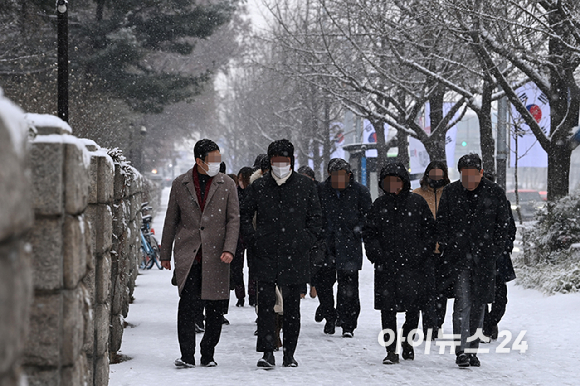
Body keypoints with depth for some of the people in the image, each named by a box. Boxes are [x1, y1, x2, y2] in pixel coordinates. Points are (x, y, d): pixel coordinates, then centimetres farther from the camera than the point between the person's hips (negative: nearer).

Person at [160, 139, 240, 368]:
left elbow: (233, 219, 4)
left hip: (215, 256, 1)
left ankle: (208, 355, 16)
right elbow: (171, 220, 12)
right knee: (188, 303, -13)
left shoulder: (227, 185, 6)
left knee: (215, 308, 2)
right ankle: (187, 356, -6)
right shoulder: (180, 184, 6)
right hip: (188, 254, -1)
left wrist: (229, 249, -9)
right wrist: (165, 253, 13)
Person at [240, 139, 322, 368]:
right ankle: (267, 353, -6)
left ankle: (289, 354, 13)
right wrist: (254, 241, 0)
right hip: (265, 257, 0)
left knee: (292, 306, 6)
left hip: (295, 257, 0)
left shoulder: (305, 186, 5)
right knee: (265, 304, -7)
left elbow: (315, 218, 9)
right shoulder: (259, 186, 6)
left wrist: (305, 242, -2)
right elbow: (244, 216, 12)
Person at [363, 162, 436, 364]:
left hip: (412, 264, -1)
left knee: (412, 305, 3)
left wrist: (423, 255, -2)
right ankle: (391, 350, 1)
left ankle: (408, 342, 26)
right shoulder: (380, 204, 10)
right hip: (386, 265, 1)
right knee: (387, 307, -4)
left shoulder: (417, 202, 5)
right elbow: (369, 232, 13)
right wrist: (376, 253, -1)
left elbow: (429, 230, 7)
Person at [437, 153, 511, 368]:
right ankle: (461, 351, -12)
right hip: (459, 256, -1)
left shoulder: (495, 193, 2)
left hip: (484, 256, 1)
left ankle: (472, 351, 15)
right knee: (462, 302, -12)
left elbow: (502, 224, 6)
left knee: (478, 304, 7)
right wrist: (448, 249, -2)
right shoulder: (450, 192, 3)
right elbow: (442, 223, 8)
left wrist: (494, 251, -2)